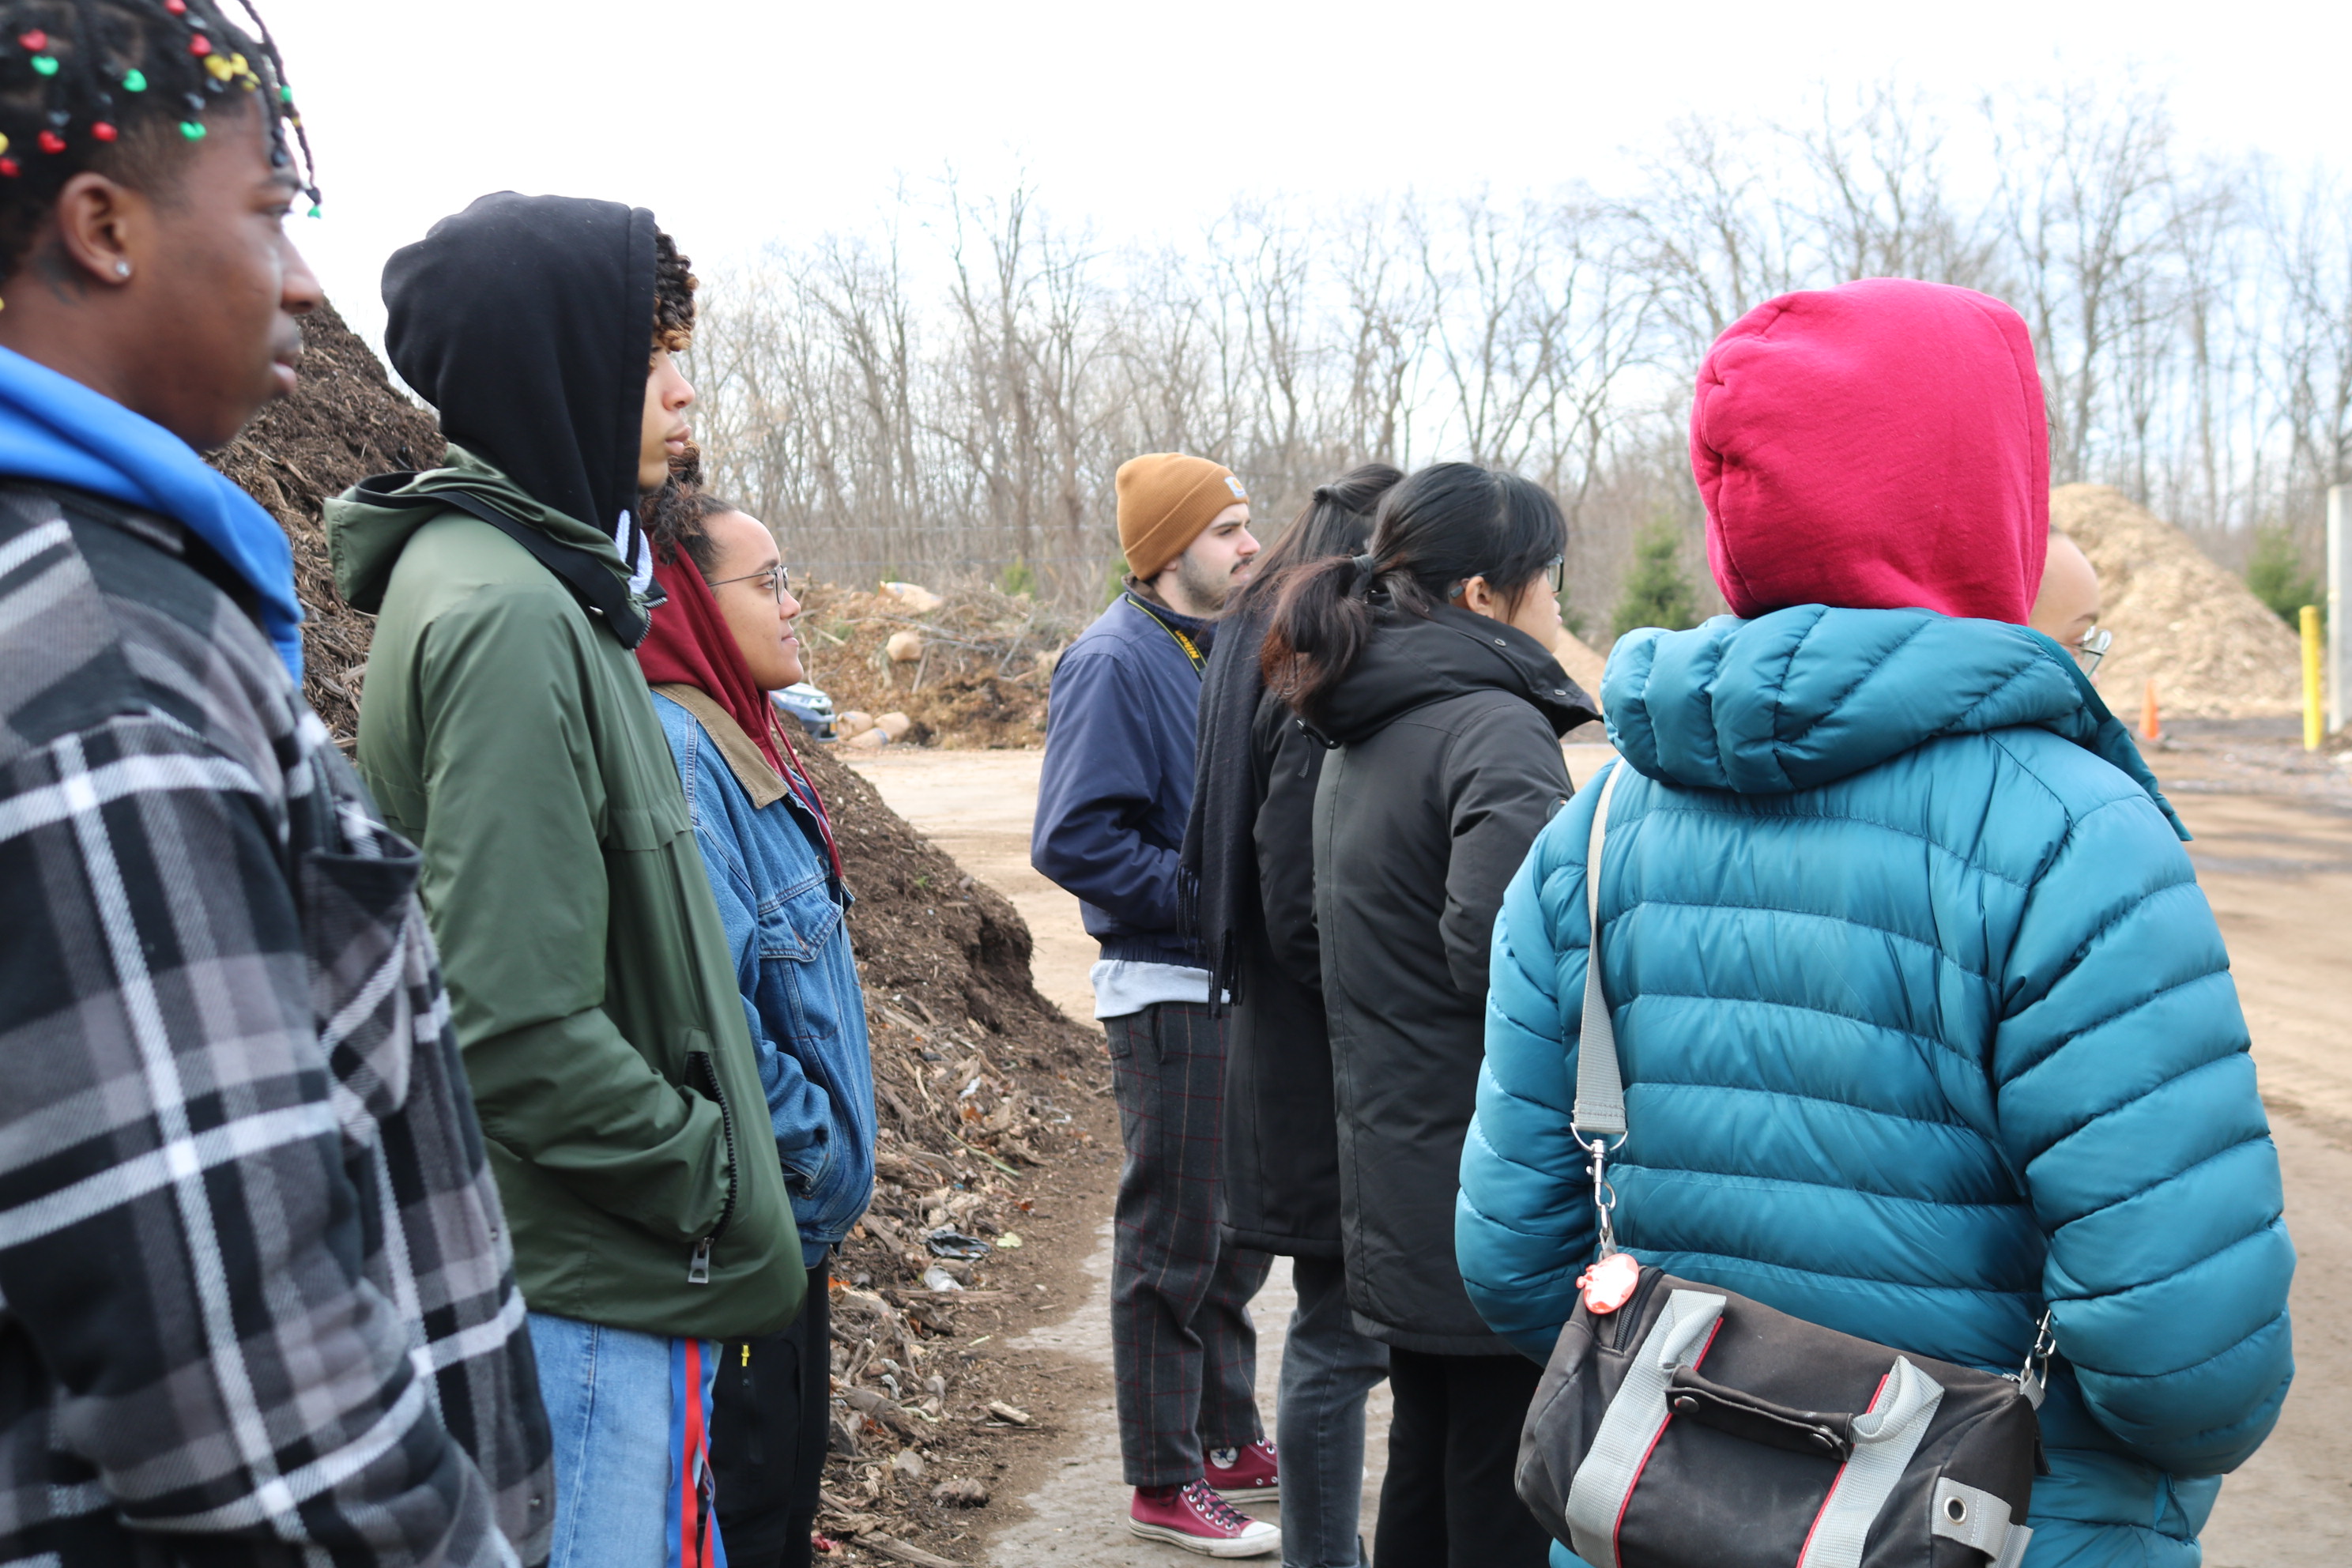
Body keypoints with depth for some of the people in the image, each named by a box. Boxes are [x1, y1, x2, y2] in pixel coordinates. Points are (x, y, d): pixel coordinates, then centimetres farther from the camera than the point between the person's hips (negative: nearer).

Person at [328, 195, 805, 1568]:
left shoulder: (540, 584, 11)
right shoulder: (506, 617, -20)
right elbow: (519, 1025, -26)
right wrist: (713, 1175, -14)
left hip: (618, 1274, 10)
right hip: (587, 1295, -10)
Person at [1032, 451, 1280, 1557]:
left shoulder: (1225, 648, 11)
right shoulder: (1117, 661, -15)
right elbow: (1072, 840, -21)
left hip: (1238, 983, 8)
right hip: (1167, 992, -8)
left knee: (1237, 1232, 18)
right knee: (1172, 1244, 2)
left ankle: (1230, 1440, 33)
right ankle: (1163, 1482, 16)